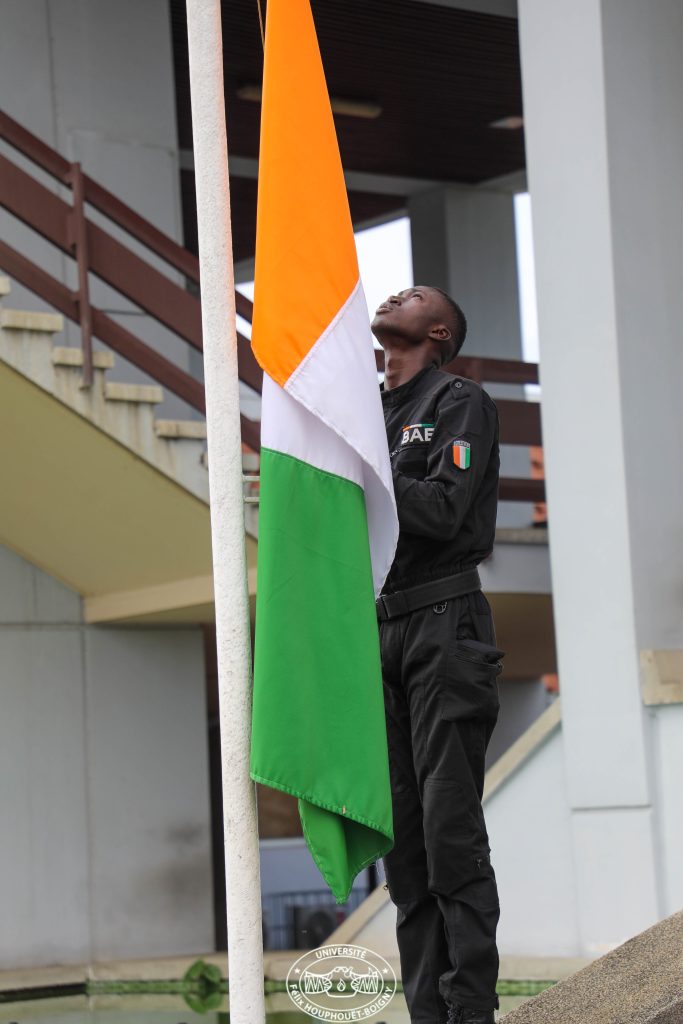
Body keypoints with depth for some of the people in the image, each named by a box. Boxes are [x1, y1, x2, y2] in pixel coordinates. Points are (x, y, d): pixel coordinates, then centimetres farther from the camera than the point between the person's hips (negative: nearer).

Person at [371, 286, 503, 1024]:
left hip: (442, 626, -6)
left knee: (450, 825, -10)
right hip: (377, 629, 7)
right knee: (401, 832, 2)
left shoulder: (460, 403, 1)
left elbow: (442, 511, -13)